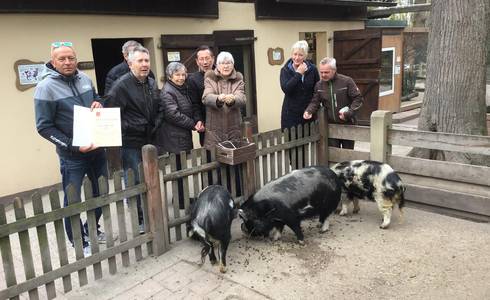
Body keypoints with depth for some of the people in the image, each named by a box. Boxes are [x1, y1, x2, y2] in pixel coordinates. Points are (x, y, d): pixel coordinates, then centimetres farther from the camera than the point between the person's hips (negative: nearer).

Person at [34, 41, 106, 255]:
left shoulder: (84, 79, 2)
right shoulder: (46, 87, -14)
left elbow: (96, 99, 20)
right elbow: (44, 127, -13)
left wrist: (98, 104, -6)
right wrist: (72, 146, -21)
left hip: (96, 147, 6)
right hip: (72, 155, -6)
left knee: (102, 193, 17)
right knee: (73, 200, 4)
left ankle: (92, 229, 40)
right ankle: (79, 242, 23)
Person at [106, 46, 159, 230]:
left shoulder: (152, 83, 10)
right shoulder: (122, 85, -14)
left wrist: (154, 127, 12)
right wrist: (127, 129, -17)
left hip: (148, 140, 7)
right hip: (131, 143, -7)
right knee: (135, 182, 1)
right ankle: (139, 221, 15)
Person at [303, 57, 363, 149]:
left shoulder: (347, 81, -9)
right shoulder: (319, 85, 4)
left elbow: (358, 99, -7)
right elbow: (315, 102, 7)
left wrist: (349, 113, -19)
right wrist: (308, 111, -14)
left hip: (347, 124, -3)